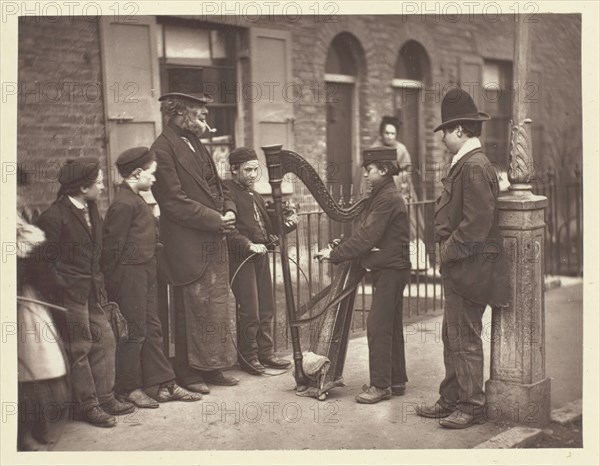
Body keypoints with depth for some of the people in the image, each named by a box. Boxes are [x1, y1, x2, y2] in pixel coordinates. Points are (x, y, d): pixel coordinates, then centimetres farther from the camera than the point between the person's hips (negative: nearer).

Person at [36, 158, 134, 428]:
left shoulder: (91, 211, 11)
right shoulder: (54, 216, -15)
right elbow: (47, 259, -13)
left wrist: (99, 284, 12)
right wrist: (63, 292, -15)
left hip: (92, 293, 8)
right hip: (70, 294, -8)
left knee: (104, 339, 9)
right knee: (80, 347, 0)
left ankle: (104, 397, 20)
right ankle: (87, 405, 11)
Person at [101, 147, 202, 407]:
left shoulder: (136, 200, 15)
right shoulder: (124, 203, -16)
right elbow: (113, 246, -17)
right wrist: (113, 284, -15)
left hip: (145, 275, 10)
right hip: (130, 276, -10)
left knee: (152, 330, 12)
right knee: (134, 332, -2)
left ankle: (162, 385, 19)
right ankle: (128, 389, 10)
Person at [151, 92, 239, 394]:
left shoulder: (196, 146, 15)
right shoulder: (164, 149, -13)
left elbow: (218, 187, 21)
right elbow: (175, 202, -19)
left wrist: (229, 211, 0)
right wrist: (216, 220, -16)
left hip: (214, 245, 9)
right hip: (188, 249, -9)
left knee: (218, 309, 13)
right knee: (191, 313, 2)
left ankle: (212, 368, 24)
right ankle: (188, 374, 15)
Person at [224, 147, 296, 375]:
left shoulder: (255, 196, 20)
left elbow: (267, 227, 20)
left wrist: (287, 224, 2)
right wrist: (248, 245, -25)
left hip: (260, 255, 8)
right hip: (240, 257, -8)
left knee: (266, 308, 11)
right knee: (250, 311, -4)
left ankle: (265, 353, 21)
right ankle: (247, 357, 9)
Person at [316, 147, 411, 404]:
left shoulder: (388, 198, -16)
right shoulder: (380, 196, 15)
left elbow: (366, 237, -21)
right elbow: (362, 231, 10)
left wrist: (335, 254, -17)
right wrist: (337, 251, -4)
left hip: (391, 269, -10)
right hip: (388, 269, 10)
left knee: (378, 325, -8)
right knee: (391, 327, 14)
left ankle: (380, 385, -3)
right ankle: (396, 380, 22)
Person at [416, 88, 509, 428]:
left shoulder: (475, 167, -17)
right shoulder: (465, 164, 14)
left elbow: (478, 221, -23)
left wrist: (450, 250, -14)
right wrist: (446, 247, 11)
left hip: (469, 267, -10)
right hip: (458, 267, 10)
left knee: (465, 339, -1)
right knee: (453, 336, 15)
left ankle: (472, 406, 10)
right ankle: (452, 400, 25)